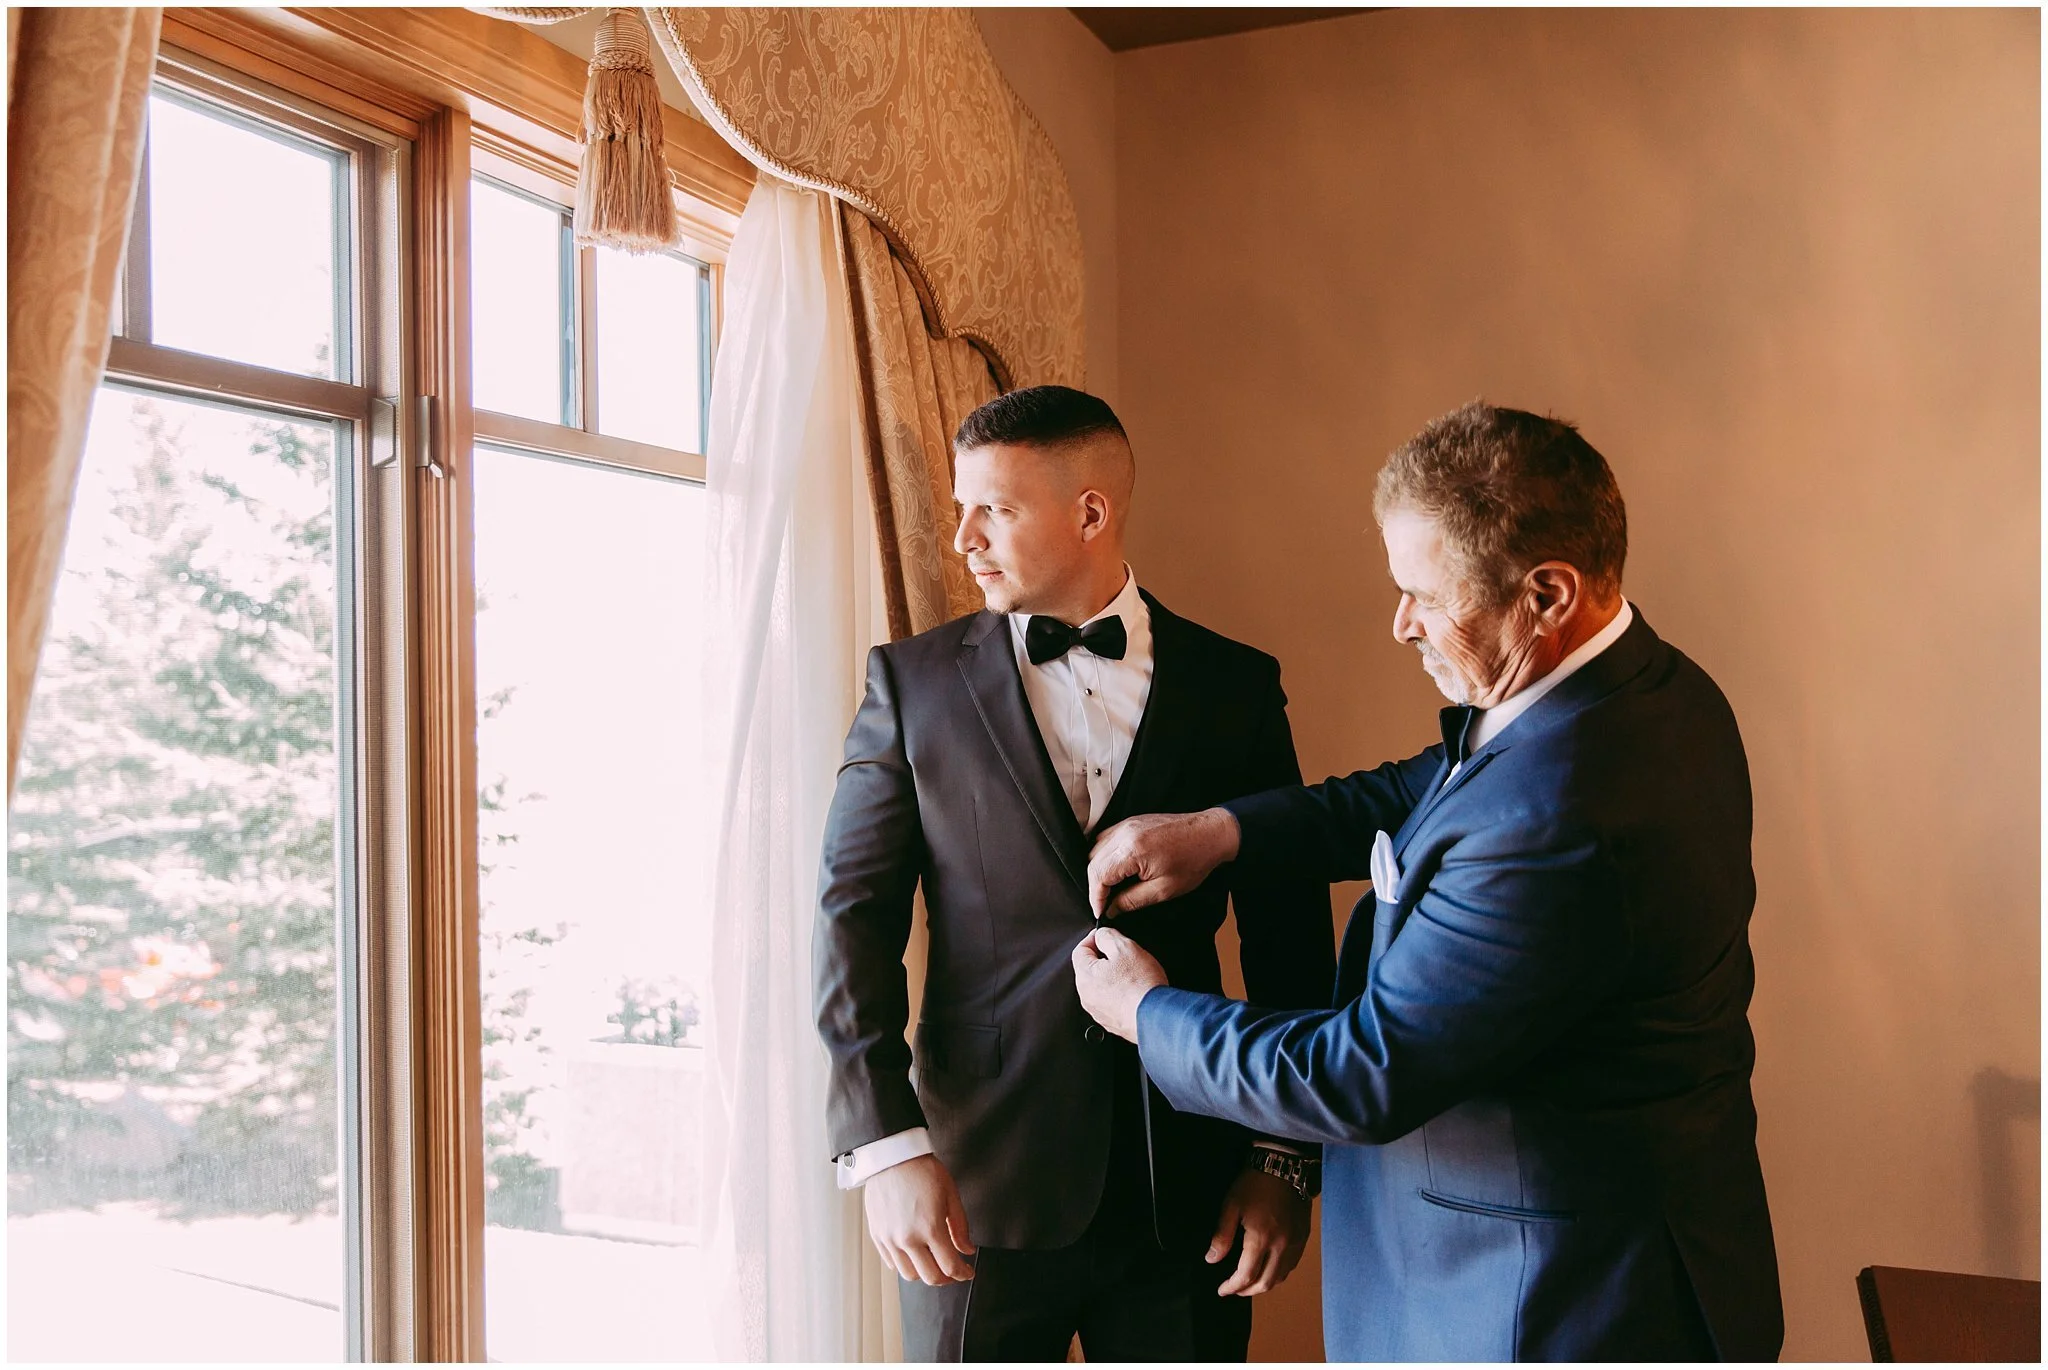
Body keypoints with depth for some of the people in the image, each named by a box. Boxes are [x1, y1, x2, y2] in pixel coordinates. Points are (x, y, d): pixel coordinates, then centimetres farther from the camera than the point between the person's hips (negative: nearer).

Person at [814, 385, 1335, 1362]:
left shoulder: (1235, 687, 3)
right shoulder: (913, 682, 2)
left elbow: (1289, 938, 4)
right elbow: (855, 915, -2)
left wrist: (1286, 1158, -1)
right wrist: (885, 1144, -11)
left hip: (1187, 1190, 1)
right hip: (979, 1183, 0)